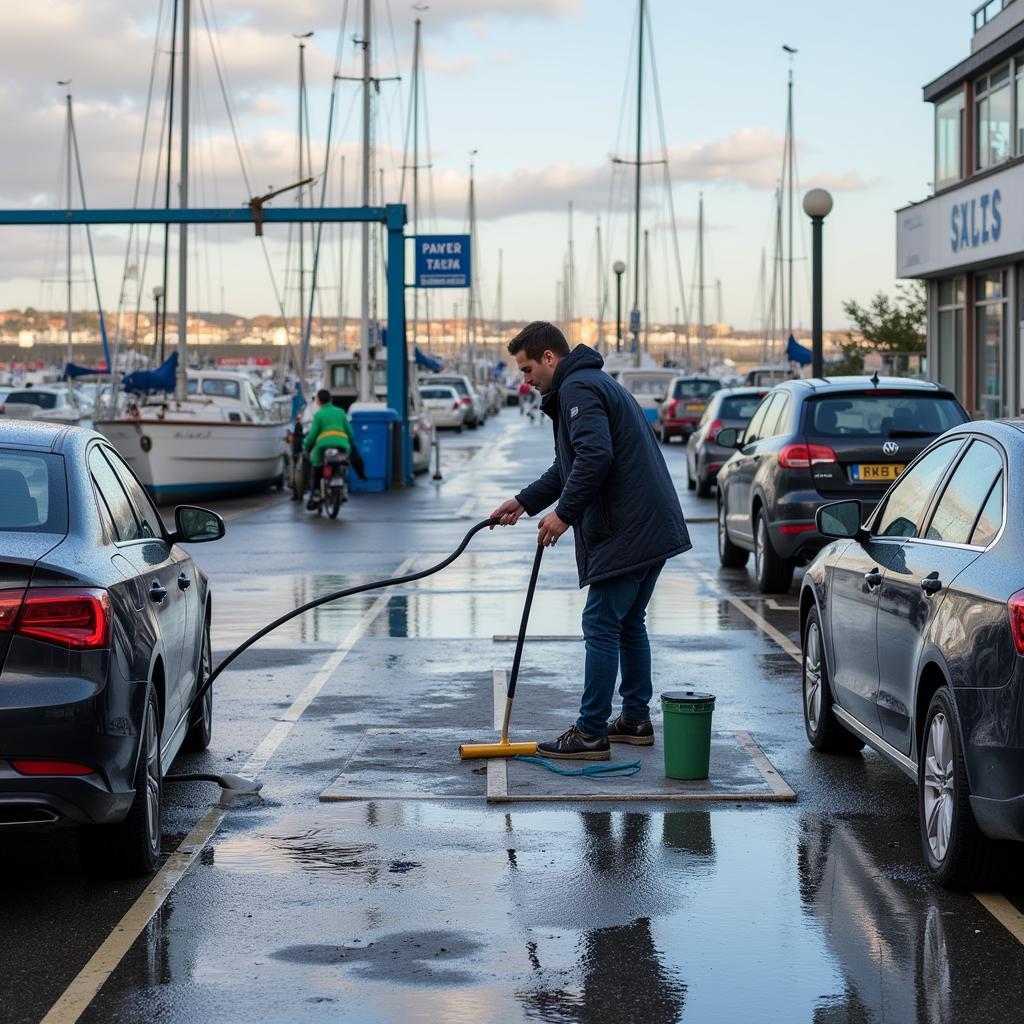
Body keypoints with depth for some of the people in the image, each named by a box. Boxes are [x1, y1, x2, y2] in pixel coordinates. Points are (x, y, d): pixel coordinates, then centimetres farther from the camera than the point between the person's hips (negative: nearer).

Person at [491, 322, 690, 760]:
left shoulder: (578, 389, -12)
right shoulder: (595, 383, 23)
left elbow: (595, 457, -27)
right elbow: (568, 467, 30)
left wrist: (564, 514, -19)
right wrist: (523, 502, 24)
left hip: (625, 534, -11)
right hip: (653, 528, 11)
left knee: (601, 625, -7)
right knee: (628, 622, 18)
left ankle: (591, 732, -5)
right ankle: (636, 719, 25)